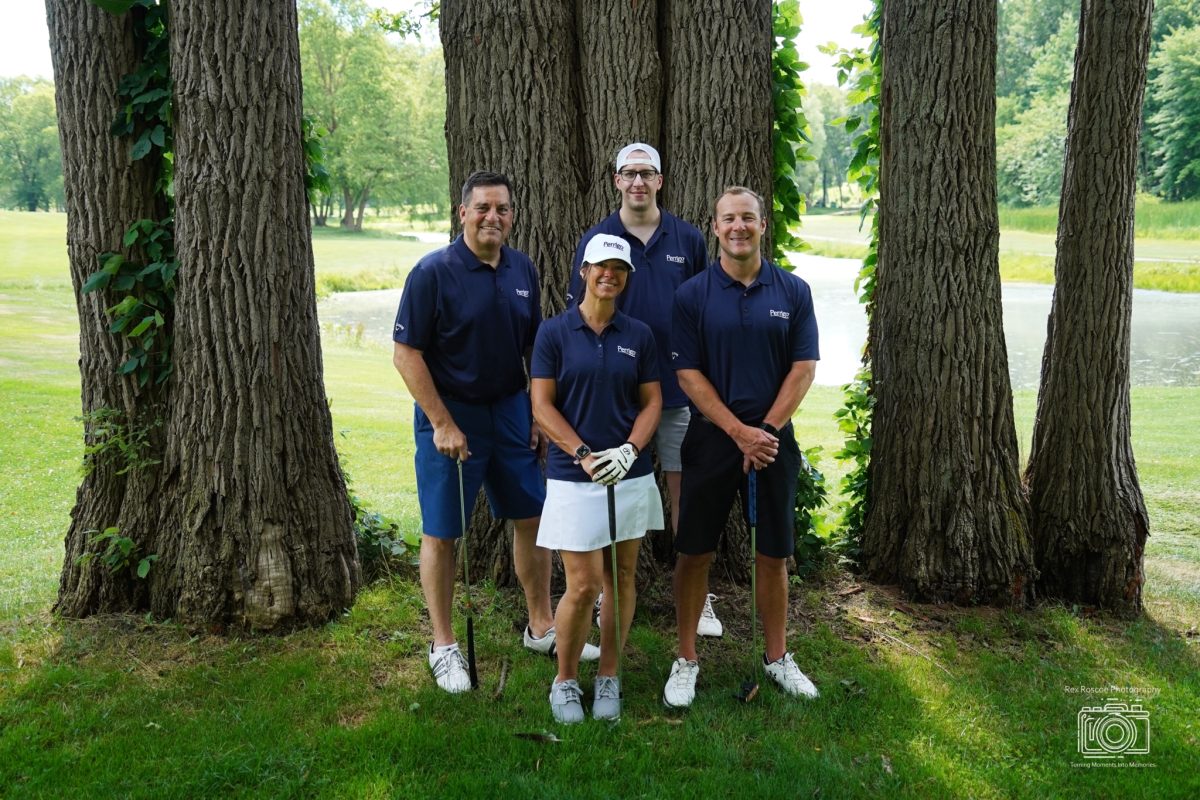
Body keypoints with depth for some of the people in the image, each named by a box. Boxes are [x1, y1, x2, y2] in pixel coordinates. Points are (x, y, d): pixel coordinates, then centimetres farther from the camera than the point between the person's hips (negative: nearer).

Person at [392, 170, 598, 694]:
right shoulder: (433, 272, -13)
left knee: (533, 518, 11)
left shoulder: (523, 270, 4)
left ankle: (541, 628, 28)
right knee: (441, 532, 5)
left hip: (511, 411, 6)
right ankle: (443, 646, 20)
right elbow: (406, 354, -14)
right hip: (450, 416, -5)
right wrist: (442, 424, -17)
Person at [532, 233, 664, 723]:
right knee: (582, 586, -5)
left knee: (621, 578, 9)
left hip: (631, 475, 3)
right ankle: (565, 680, 17)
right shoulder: (554, 333, -3)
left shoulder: (638, 335, 5)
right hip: (573, 477, -3)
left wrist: (629, 450, -12)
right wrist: (584, 455, -16)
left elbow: (652, 402, 5)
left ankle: (608, 678, 25)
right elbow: (541, 406, -6)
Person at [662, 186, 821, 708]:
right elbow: (688, 373, -6)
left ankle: (777, 657, 26)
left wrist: (765, 431, -10)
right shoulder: (692, 294, -2)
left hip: (773, 437, 1)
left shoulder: (793, 291, 2)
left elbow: (804, 368, -1)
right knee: (695, 551, 4)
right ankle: (686, 660, 18)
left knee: (773, 554, 10)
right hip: (711, 439, -1)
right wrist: (739, 432, -14)